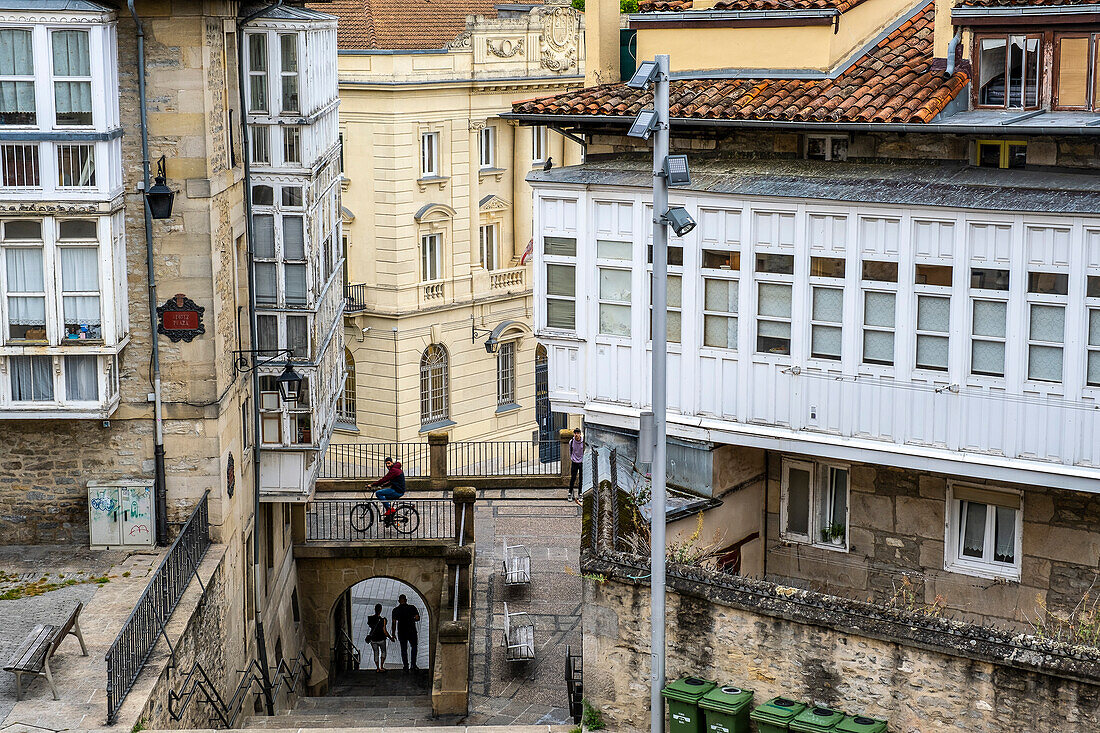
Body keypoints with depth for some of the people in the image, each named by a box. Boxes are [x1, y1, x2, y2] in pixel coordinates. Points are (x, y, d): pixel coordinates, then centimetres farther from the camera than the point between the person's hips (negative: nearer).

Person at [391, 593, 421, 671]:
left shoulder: (395, 610, -2)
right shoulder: (412, 608, -4)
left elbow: (394, 623, -4)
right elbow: (417, 618, -9)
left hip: (401, 632, 0)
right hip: (412, 632, 0)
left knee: (404, 649, 11)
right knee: (414, 647, 18)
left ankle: (406, 666, 10)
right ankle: (413, 665, 12)